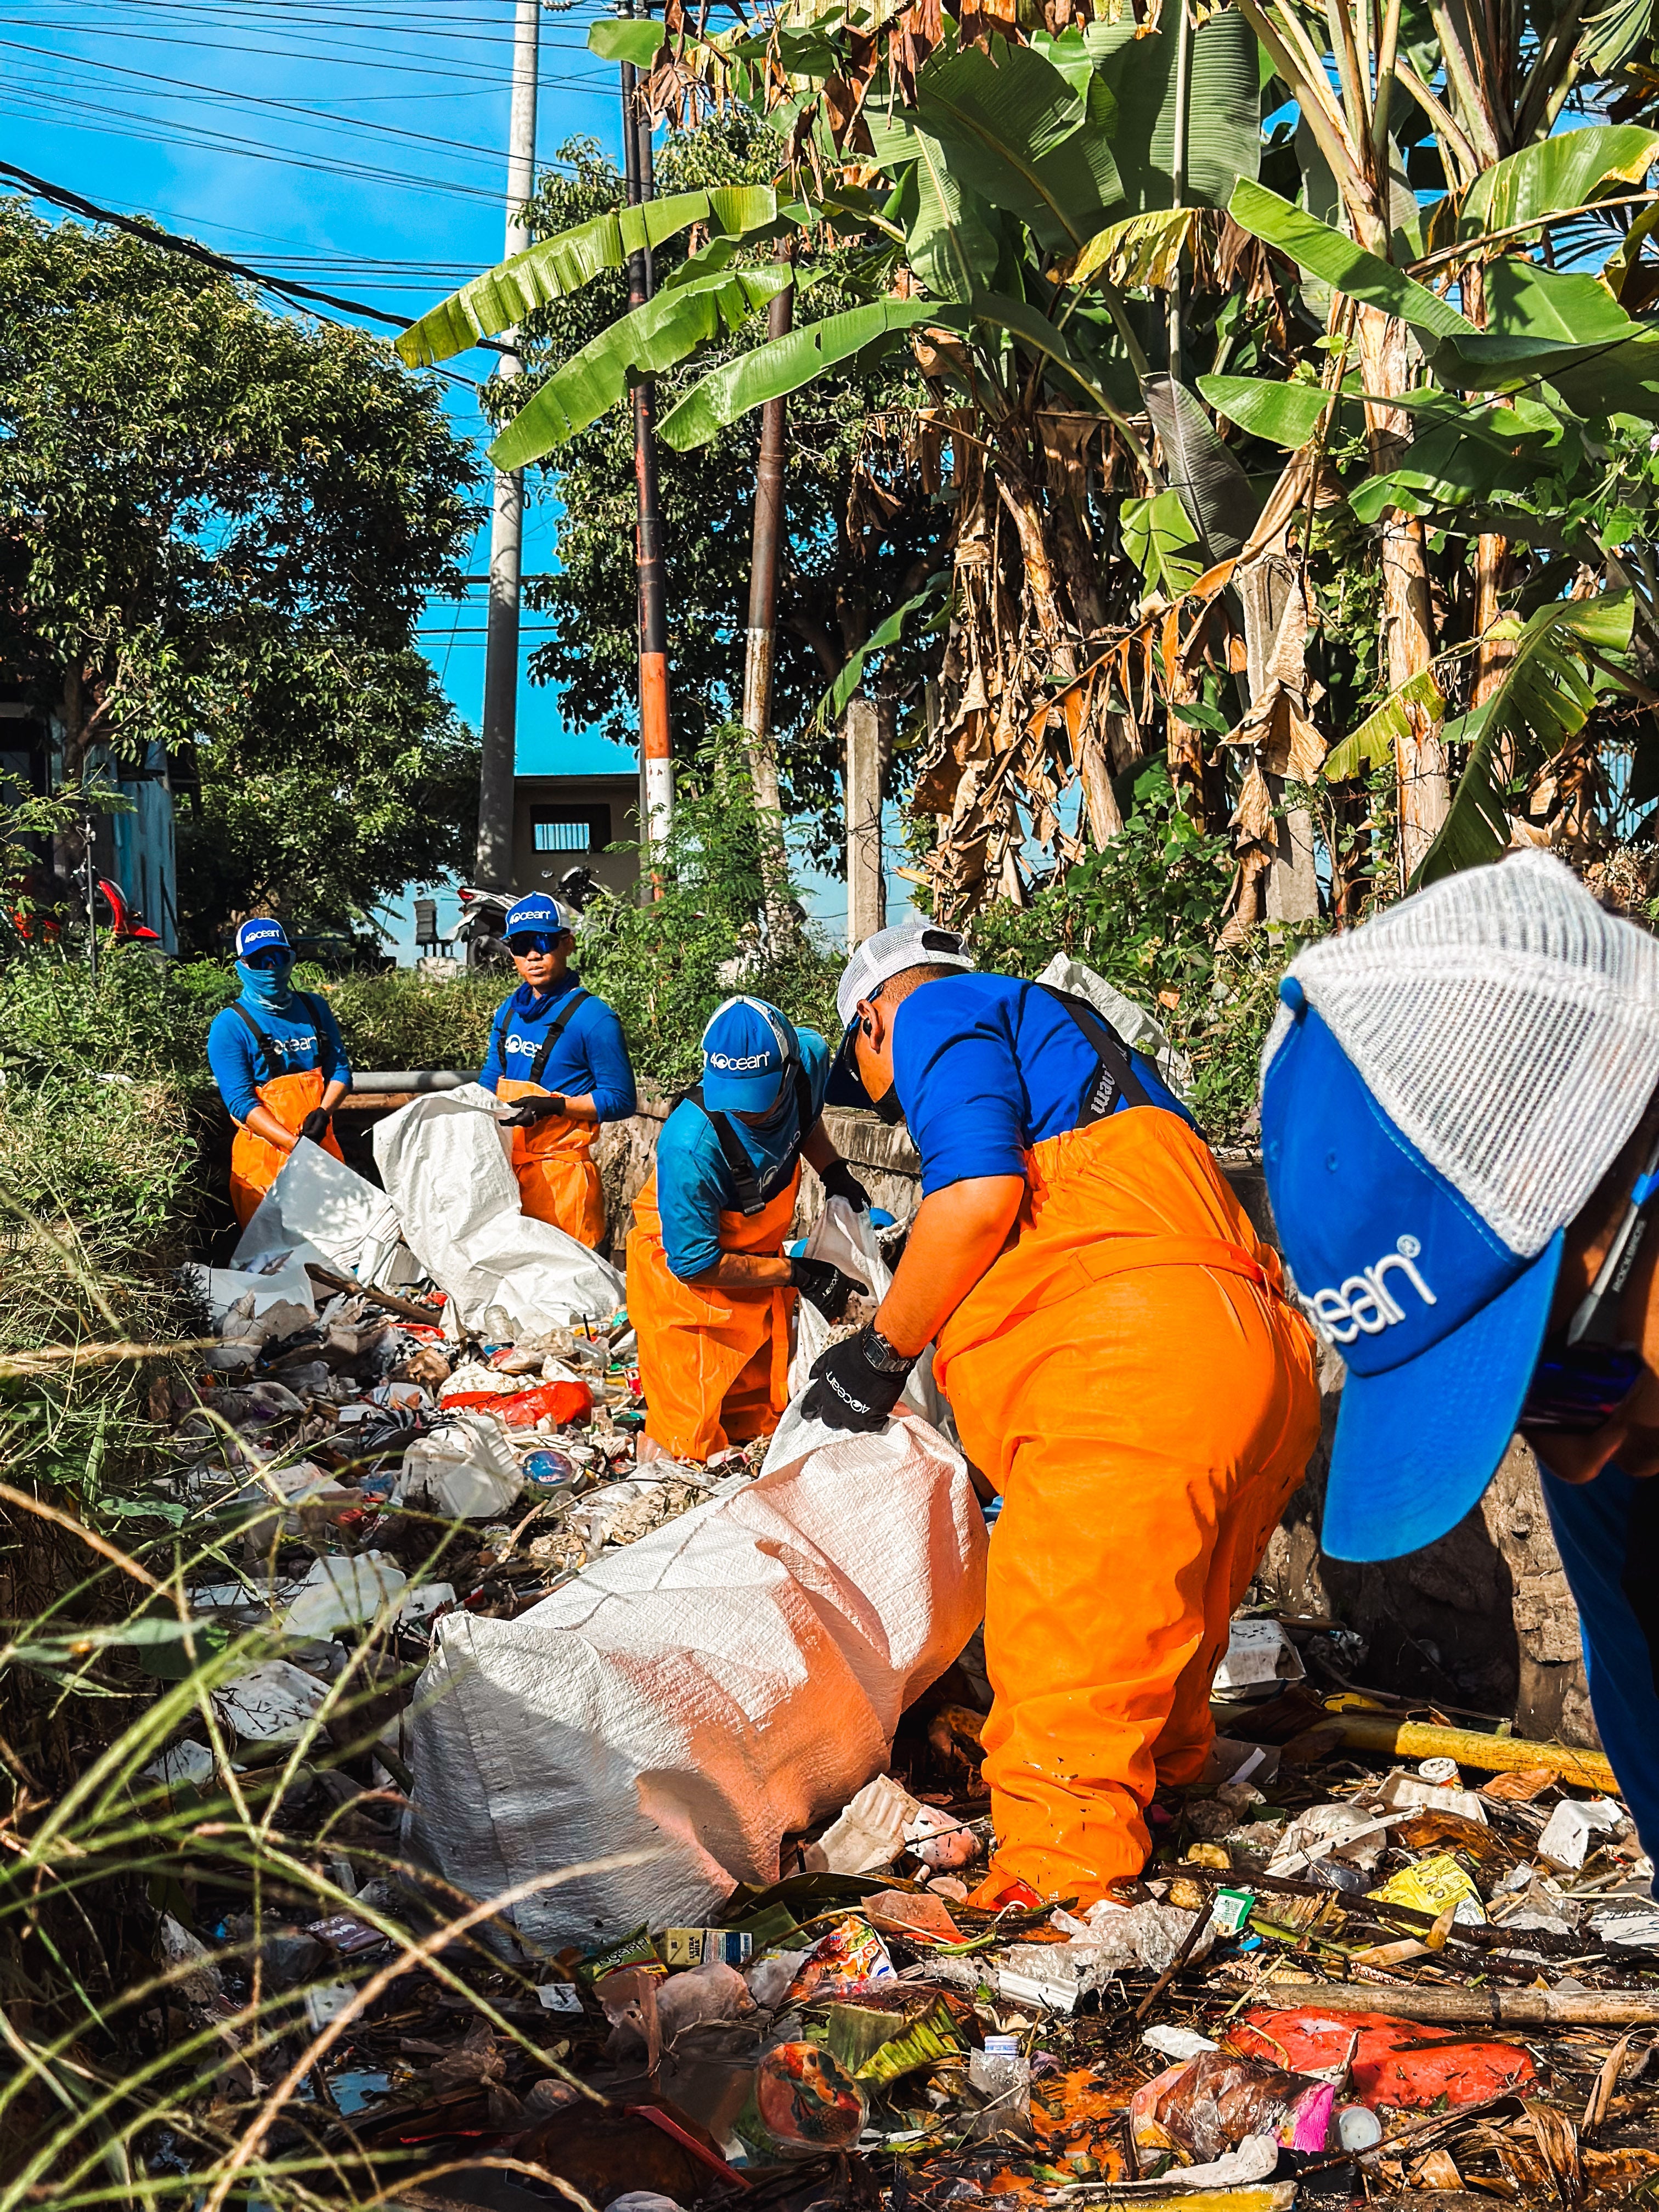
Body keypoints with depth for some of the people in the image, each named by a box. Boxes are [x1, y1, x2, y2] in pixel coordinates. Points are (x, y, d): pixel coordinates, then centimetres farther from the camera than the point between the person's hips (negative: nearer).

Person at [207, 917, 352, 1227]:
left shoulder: (315, 1008, 8)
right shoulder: (230, 1027, -8)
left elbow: (340, 1069, 8)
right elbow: (240, 1101, -13)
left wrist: (323, 1112, -14)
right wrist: (295, 1144, -23)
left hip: (323, 1145, 4)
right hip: (264, 1153, -4)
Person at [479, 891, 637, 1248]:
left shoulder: (593, 1017, -9)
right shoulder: (508, 1012, 12)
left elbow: (620, 1100, -8)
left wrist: (553, 1105, -19)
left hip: (560, 1175, -6)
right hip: (505, 1167, 6)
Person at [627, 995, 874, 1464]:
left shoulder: (808, 1056, -21)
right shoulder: (691, 1145, -38)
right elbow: (695, 1264, -26)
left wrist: (834, 1171, -6)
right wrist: (796, 1274, -21)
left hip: (753, 1254, 6)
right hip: (680, 1270, -6)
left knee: (759, 1422, 15)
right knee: (687, 1437, -8)